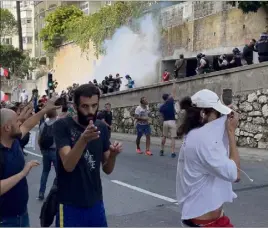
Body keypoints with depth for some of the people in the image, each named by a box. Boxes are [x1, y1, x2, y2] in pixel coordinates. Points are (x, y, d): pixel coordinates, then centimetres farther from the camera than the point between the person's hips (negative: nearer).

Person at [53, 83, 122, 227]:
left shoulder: (102, 128, 2)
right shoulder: (62, 126, -12)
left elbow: (107, 169, 4)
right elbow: (68, 165, -24)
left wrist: (113, 155, -17)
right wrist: (83, 140, -39)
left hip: (96, 203, 4)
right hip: (70, 205, -4)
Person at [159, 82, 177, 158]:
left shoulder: (161, 107, 6)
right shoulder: (170, 101, -5)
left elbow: (162, 115, 10)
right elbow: (173, 92, 3)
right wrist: (174, 83, 14)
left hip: (165, 122, 4)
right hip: (172, 122, -4)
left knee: (164, 137, 19)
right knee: (173, 138, -2)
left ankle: (162, 151, 22)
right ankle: (173, 153, -6)